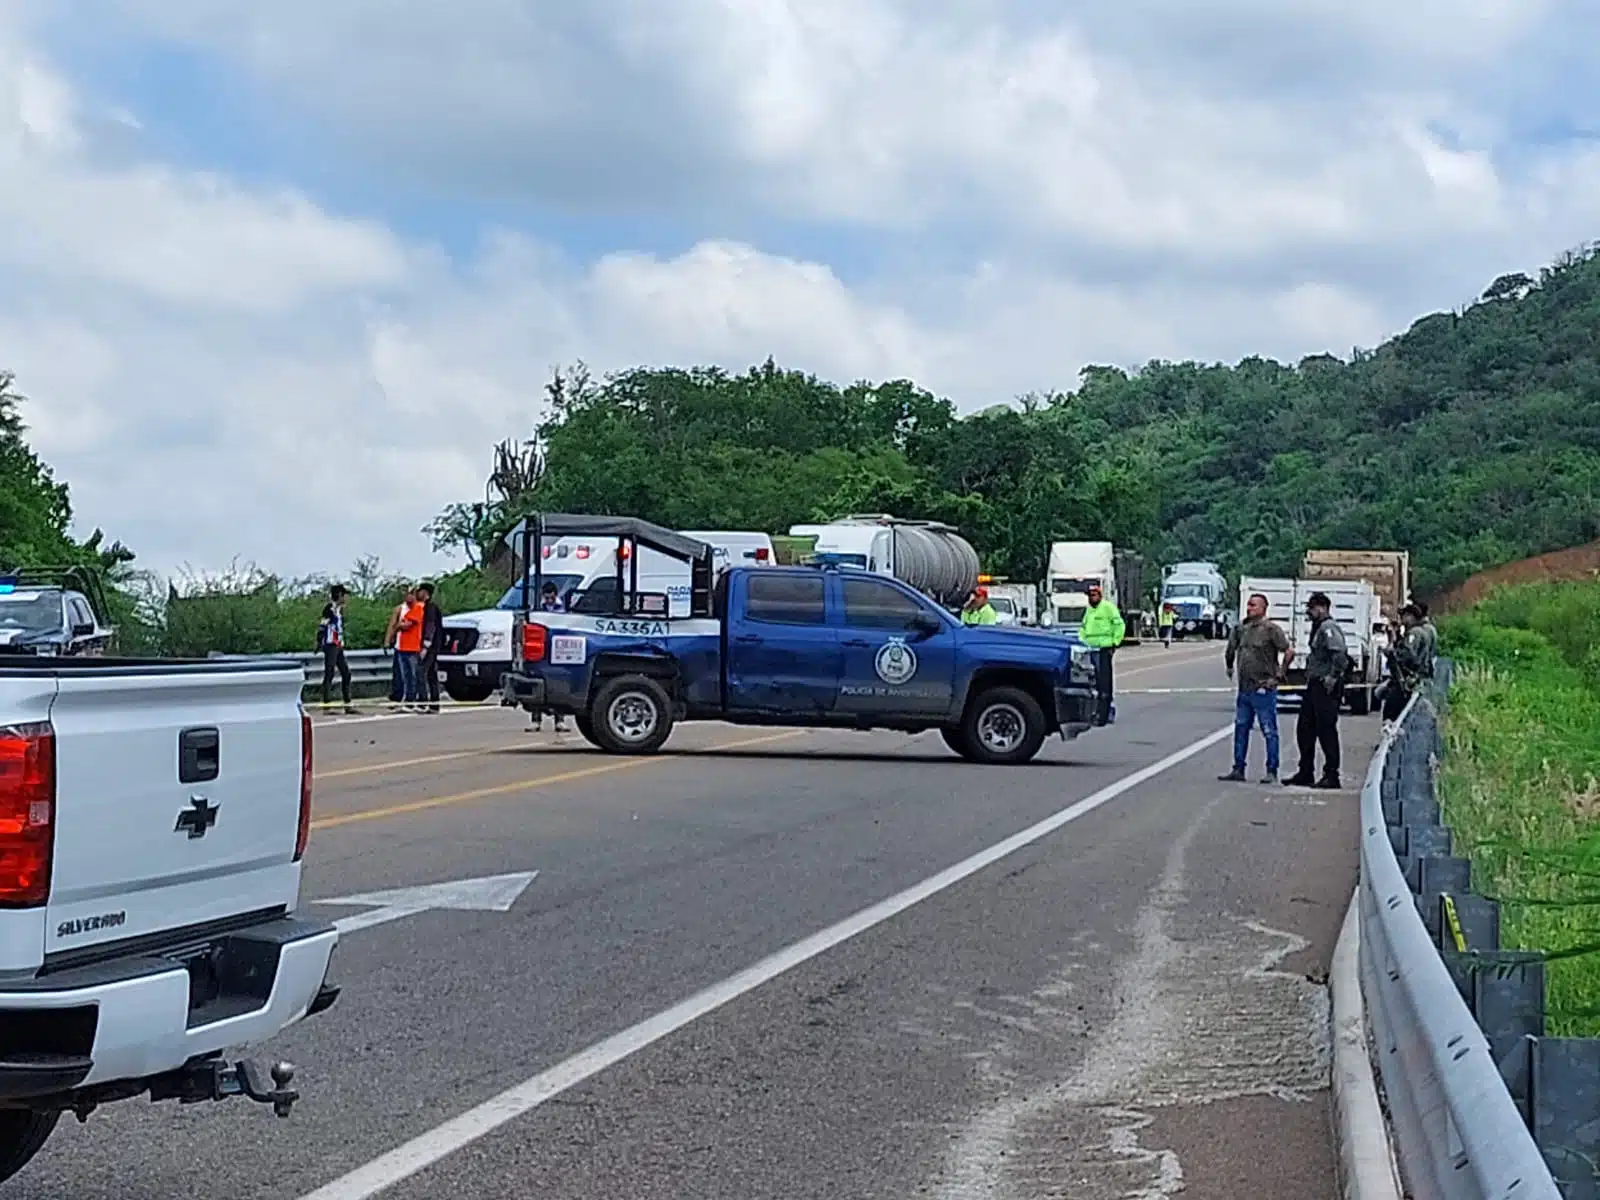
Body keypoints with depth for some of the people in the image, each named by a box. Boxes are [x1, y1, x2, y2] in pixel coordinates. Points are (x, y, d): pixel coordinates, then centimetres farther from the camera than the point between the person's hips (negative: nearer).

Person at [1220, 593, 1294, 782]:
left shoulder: (1271, 629, -9)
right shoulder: (1241, 629, 11)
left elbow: (1289, 652, -11)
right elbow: (1231, 650, 29)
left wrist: (1279, 675, -10)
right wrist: (1229, 667, 22)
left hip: (1263, 690, -7)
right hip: (1244, 689, 7)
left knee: (1269, 732, -1)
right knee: (1241, 729, 11)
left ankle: (1272, 772, 3)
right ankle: (1238, 770, 17)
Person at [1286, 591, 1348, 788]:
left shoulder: (1329, 628, -14)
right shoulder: (1318, 628, 19)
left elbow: (1340, 653, -27)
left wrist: (1333, 677, -25)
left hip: (1326, 688, -11)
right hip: (1314, 686, 11)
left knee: (1326, 730, -7)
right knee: (1305, 729, 13)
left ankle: (1331, 775, -3)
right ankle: (1305, 773, 20)